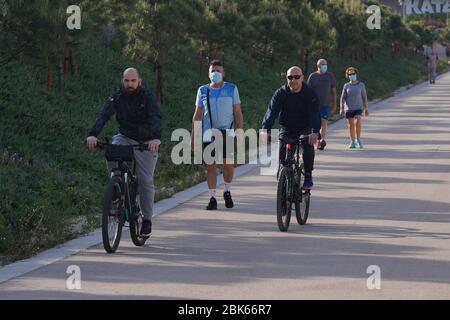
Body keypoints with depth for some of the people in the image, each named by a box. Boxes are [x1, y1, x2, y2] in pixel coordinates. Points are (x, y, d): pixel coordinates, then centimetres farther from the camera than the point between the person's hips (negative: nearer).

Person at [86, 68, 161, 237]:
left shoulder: (147, 97, -13)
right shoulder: (117, 97, -7)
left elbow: (156, 118, -28)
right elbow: (103, 115, -21)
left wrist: (156, 138, -48)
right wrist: (93, 134, -39)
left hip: (146, 142, -2)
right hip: (125, 137, 2)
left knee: (146, 180, -8)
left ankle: (147, 218, 7)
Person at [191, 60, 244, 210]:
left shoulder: (232, 89, 6)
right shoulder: (203, 91, 9)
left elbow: (238, 113, 6)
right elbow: (197, 115, 12)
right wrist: (194, 136, 5)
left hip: (227, 132, -1)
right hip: (208, 133, 1)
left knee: (228, 164, -7)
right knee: (210, 166, -1)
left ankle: (227, 191, 17)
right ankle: (212, 198, 6)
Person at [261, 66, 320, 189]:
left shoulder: (310, 94, -13)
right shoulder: (281, 93, -10)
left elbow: (315, 113, -26)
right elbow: (272, 111, -23)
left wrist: (315, 132, -45)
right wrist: (265, 129, -41)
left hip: (304, 129, -1)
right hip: (286, 129, 1)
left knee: (308, 144, -30)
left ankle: (308, 176, -18)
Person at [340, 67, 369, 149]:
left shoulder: (361, 85, 2)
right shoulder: (346, 86, 3)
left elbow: (364, 97, 6)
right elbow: (343, 98, 3)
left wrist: (366, 109, 5)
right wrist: (342, 109, -4)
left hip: (358, 108, -1)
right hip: (349, 108, 1)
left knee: (357, 122, -19)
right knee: (351, 125, 7)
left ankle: (358, 140, -12)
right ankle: (353, 142, 17)